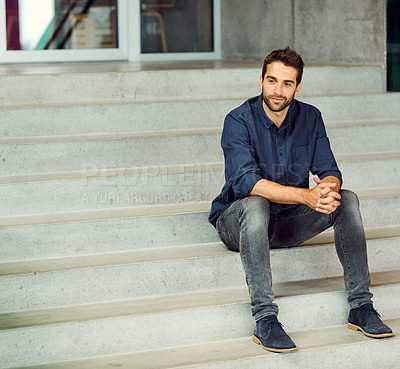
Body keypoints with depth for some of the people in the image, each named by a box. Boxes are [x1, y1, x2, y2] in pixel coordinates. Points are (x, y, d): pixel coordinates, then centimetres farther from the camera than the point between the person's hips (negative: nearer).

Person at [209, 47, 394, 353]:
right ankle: (265, 319, -41)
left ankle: (361, 306, -17)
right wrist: (306, 196, -41)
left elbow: (329, 172, -5)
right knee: (255, 203, -38)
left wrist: (329, 190, -32)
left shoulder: (310, 118, -1)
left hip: (288, 223, 5)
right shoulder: (239, 121, -16)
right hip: (237, 221, -4)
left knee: (347, 200, -16)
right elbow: (246, 181, -29)